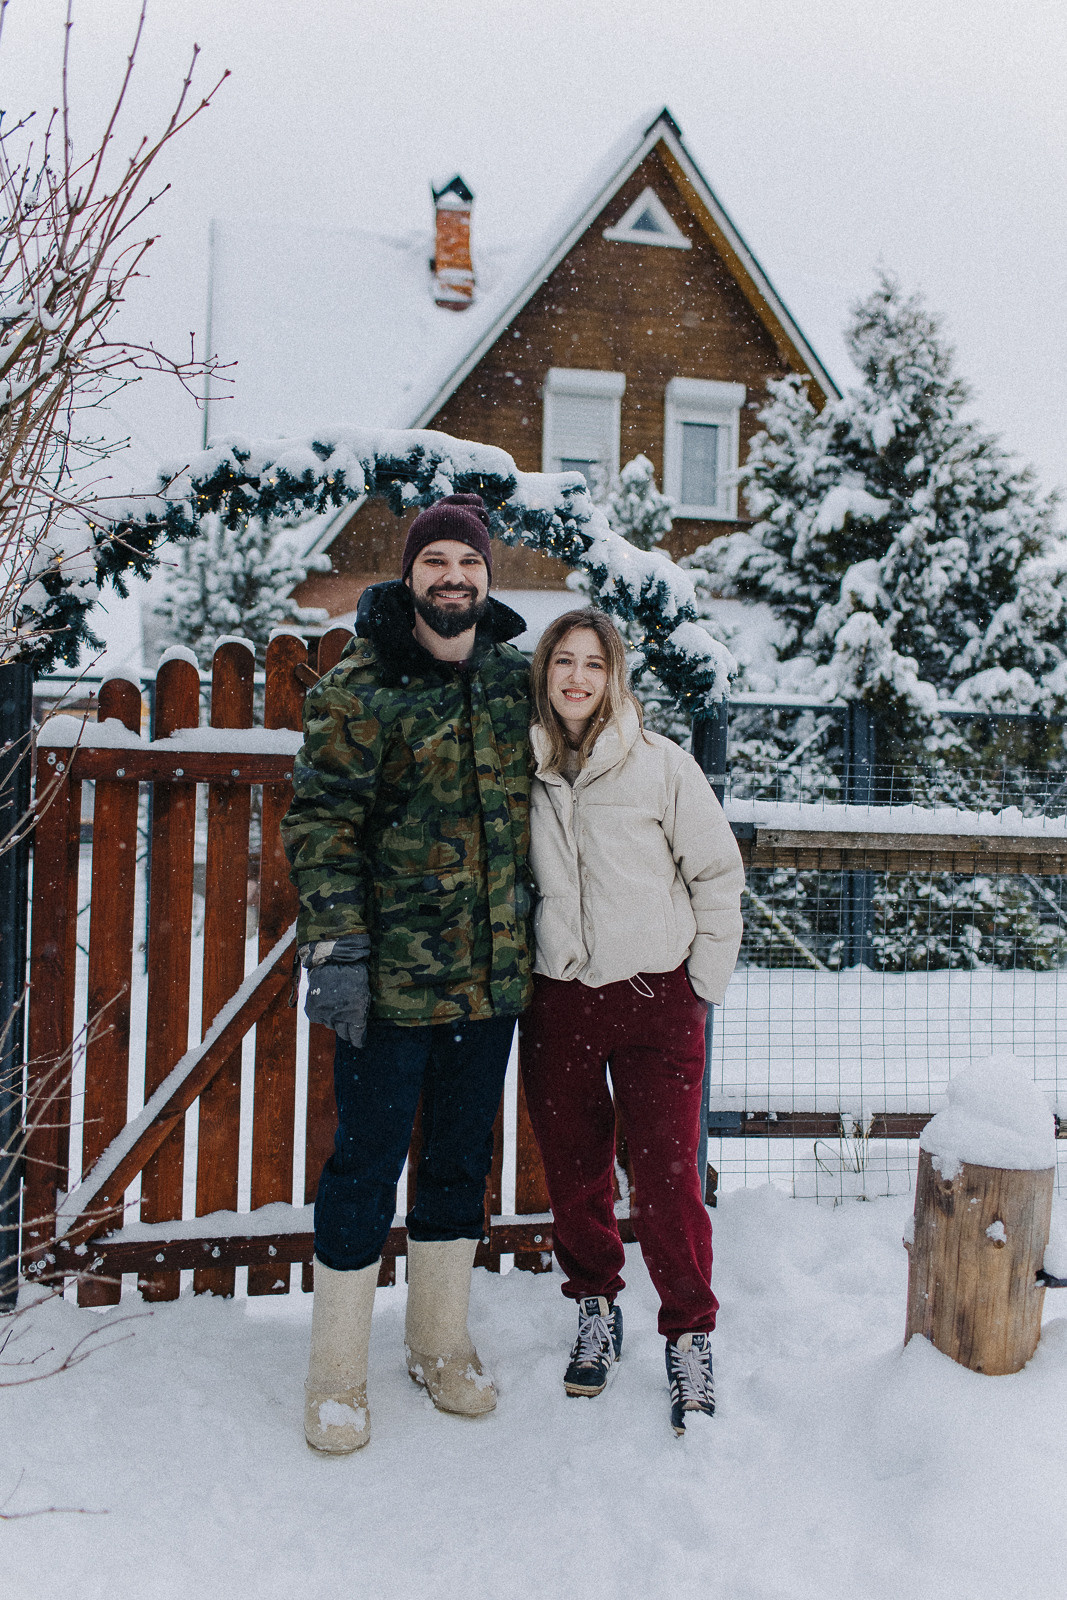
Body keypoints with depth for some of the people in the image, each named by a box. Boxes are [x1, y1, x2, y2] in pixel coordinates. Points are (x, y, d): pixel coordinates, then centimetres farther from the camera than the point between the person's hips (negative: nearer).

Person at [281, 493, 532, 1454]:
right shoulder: (361, 687, -7)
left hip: (493, 973, 5)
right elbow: (322, 826, -11)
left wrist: (535, 933, 18)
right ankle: (338, 1374, 24)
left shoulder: (514, 679, 7)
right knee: (367, 1162, 6)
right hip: (390, 976, -4)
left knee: (462, 1159, 16)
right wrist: (336, 952, -19)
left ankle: (440, 1344, 35)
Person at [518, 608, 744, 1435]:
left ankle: (689, 1334, 20)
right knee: (573, 1169, 13)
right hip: (556, 996, 3)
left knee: (665, 1173, 0)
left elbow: (718, 872, 1)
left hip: (656, 995, -2)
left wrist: (705, 983, 0)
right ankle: (596, 1310, 35)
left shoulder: (662, 765, -6)